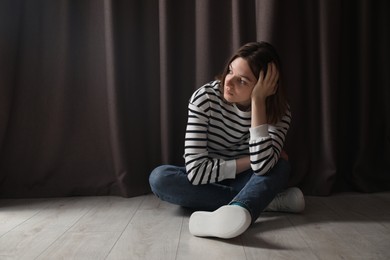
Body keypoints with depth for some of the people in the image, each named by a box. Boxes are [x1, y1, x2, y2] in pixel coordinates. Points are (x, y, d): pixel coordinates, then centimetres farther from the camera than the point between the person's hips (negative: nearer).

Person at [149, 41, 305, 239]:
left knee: (280, 166, -28)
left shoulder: (279, 111, -18)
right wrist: (249, 161, -21)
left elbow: (262, 167, -35)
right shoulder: (205, 97, -23)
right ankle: (266, 200, -26)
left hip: (244, 181, 0)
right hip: (206, 183, 0)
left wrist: (258, 101, -36)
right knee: (159, 177, -30)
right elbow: (196, 170, -27)